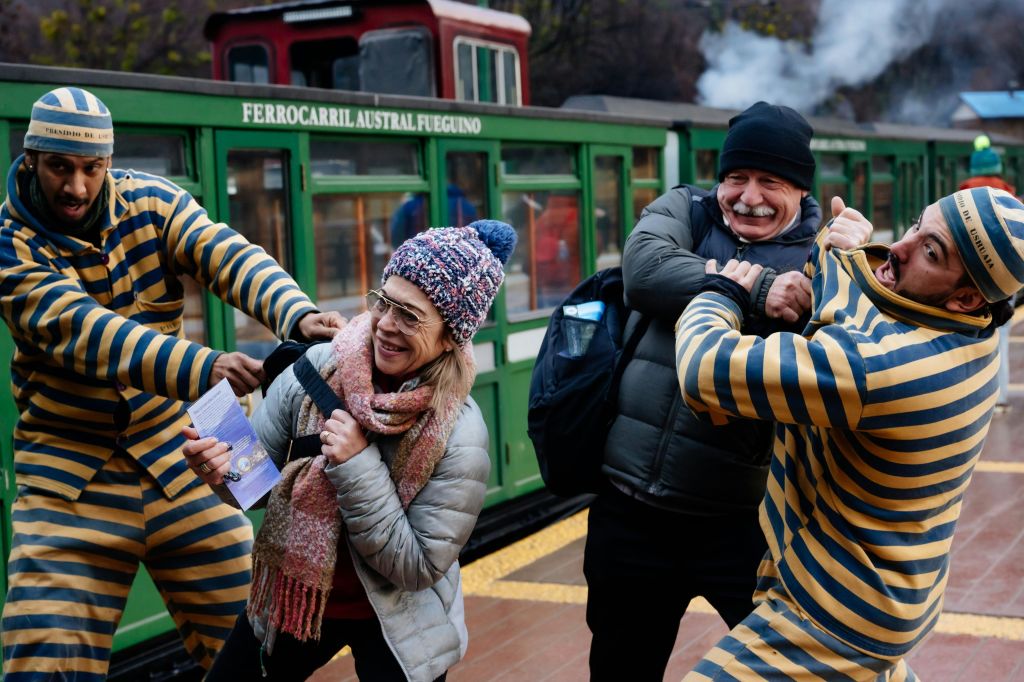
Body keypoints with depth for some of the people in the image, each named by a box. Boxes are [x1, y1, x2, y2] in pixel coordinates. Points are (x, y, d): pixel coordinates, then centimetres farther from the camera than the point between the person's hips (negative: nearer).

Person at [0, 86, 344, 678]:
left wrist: (297, 315, -41)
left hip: (174, 452, 3)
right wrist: (203, 367, -45)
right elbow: (84, 331, -29)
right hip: (70, 476, -2)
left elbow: (230, 257, -19)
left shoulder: (150, 203, -3)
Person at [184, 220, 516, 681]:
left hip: (394, 621, -3)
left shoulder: (459, 435, -24)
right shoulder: (316, 369, -15)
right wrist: (225, 465, -27)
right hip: (292, 598, 4)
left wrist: (359, 465, -30)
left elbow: (418, 568, -22)